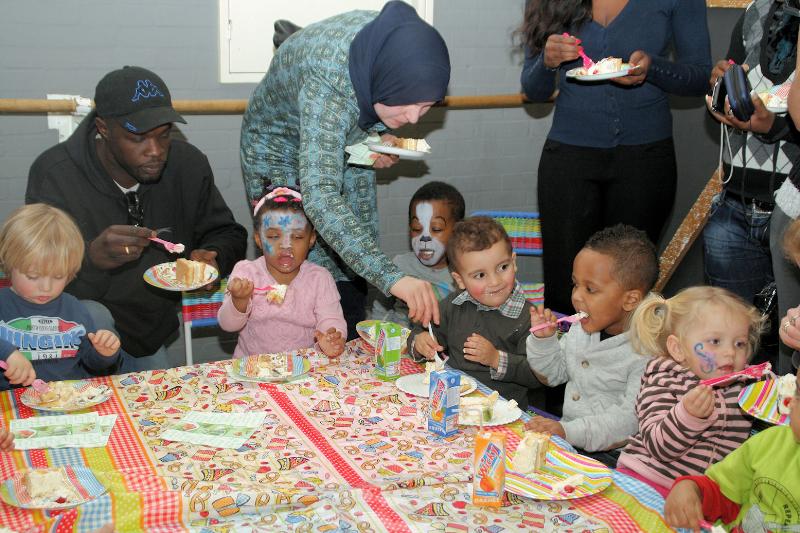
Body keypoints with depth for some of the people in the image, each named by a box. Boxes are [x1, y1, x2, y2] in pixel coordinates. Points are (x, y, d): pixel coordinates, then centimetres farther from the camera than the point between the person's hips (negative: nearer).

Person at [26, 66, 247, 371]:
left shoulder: (187, 165, -7)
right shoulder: (54, 175, -20)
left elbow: (228, 234, 6)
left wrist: (213, 256, -19)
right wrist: (93, 257, -43)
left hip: (151, 334, 4)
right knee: (91, 317, -32)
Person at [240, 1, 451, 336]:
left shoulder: (394, 43, -25)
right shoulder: (328, 83, -44)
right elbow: (320, 198, -54)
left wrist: (381, 136, -16)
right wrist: (392, 277, -62)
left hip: (348, 143, 6)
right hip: (282, 148, -5)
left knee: (353, 261, 4)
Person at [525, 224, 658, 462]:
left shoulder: (646, 354, -18)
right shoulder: (582, 328, 6)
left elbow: (631, 418, -24)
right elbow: (553, 374, 20)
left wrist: (568, 432, -32)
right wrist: (543, 339, 0)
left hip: (612, 456, -7)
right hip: (567, 442, 7)